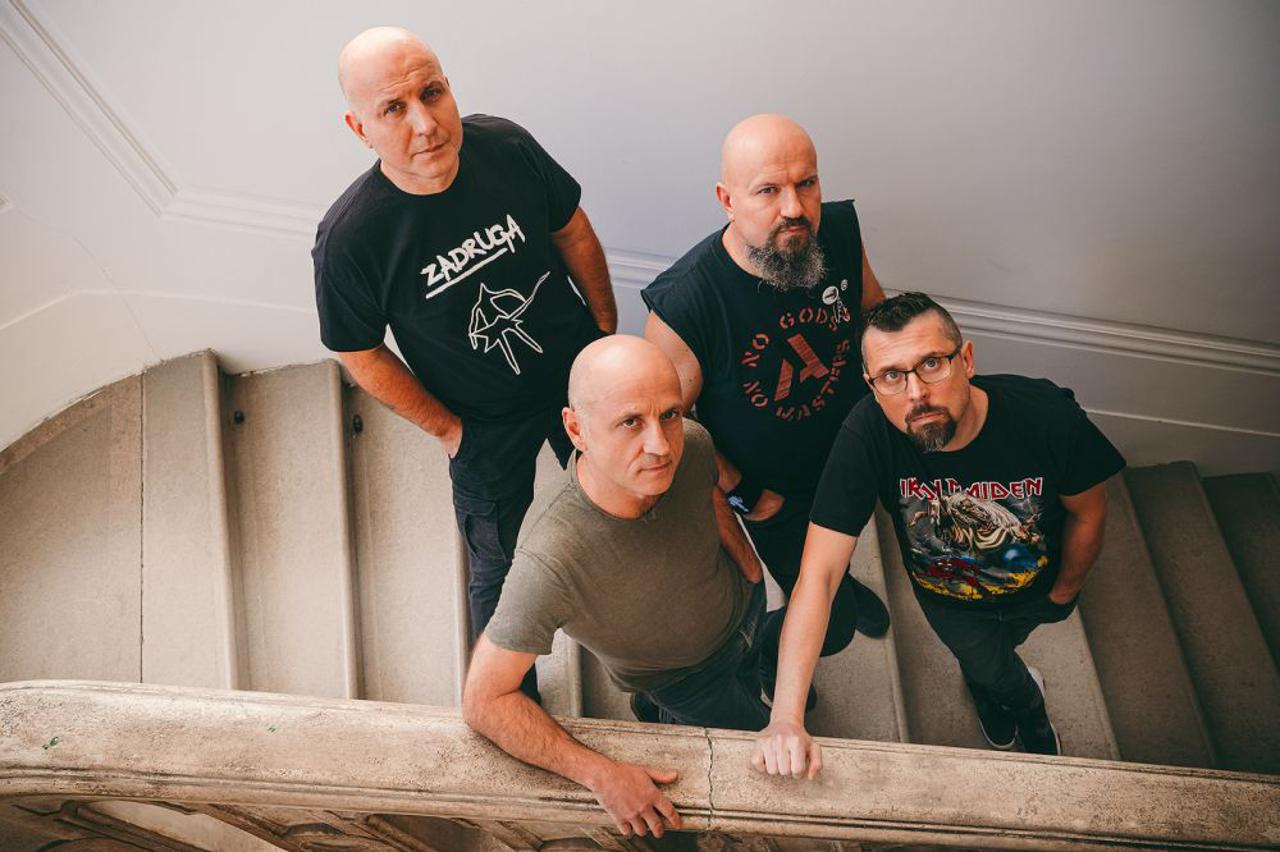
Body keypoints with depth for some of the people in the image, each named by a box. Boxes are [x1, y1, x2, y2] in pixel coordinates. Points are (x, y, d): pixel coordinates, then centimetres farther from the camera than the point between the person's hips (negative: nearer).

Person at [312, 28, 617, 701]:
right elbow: (363, 358, -14)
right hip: (486, 425, -3)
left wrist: (609, 335, 2)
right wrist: (447, 429, -6)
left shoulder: (504, 146, -22)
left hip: (581, 374, 3)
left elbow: (571, 232, -3)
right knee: (500, 570, 15)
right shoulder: (348, 239, -30)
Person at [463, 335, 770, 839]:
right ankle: (663, 714, 42)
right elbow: (484, 701, -35)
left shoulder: (692, 444, -33)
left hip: (742, 604, 4)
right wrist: (602, 776, -35)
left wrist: (751, 568, 6)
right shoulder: (549, 565, -48)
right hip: (682, 674, -4)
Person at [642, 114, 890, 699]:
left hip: (854, 451, 5)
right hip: (774, 490, -5)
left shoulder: (839, 230, -23)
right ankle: (765, 647, 44)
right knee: (831, 626, 9)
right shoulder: (683, 305, -39)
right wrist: (745, 495, -16)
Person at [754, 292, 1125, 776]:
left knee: (989, 660, 32)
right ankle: (1028, 700, 62)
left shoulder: (1047, 417, -39)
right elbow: (819, 574, -42)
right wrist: (786, 717, -49)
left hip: (1036, 589, 1)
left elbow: (1087, 513, -16)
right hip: (948, 596, -1)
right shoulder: (867, 436, -42)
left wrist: (1065, 589, 2)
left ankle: (985, 681, 70)